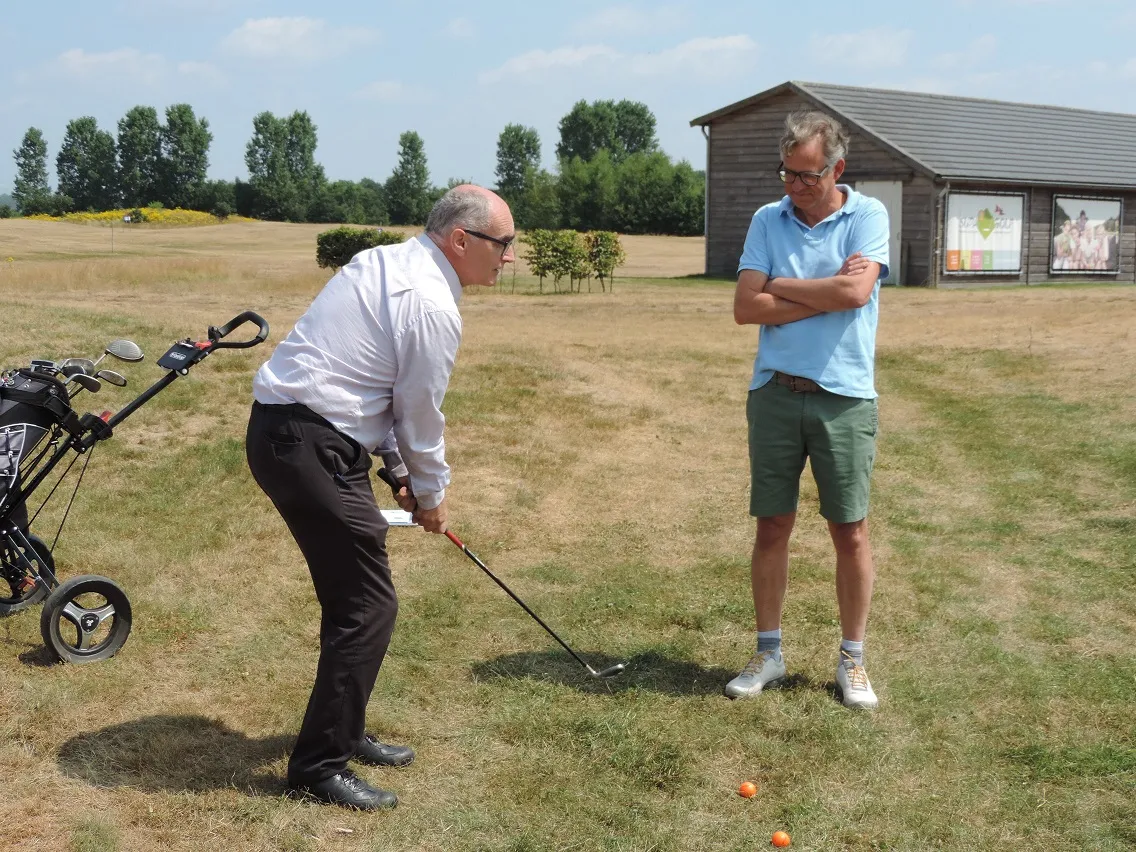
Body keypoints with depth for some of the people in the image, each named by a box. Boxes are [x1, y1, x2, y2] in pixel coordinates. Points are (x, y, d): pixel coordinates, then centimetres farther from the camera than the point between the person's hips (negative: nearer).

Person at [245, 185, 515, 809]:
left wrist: (402, 471, 20)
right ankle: (317, 766, 2)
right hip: (308, 446, -10)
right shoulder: (432, 306, -15)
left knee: (354, 595, 19)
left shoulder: (387, 263, 15)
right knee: (368, 605, -5)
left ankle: (343, 732, 31)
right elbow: (420, 414, -7)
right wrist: (431, 493, 10)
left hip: (282, 426, 10)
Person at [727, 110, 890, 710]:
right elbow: (746, 308, -5)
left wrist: (779, 286, -7)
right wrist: (826, 295, -11)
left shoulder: (867, 216, -2)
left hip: (845, 396, -2)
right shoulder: (767, 220, 5)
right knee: (772, 527, 6)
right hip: (776, 392, 2)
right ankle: (768, 653, 19)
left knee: (850, 532, 3)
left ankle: (852, 660, 17)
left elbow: (856, 291, -19)